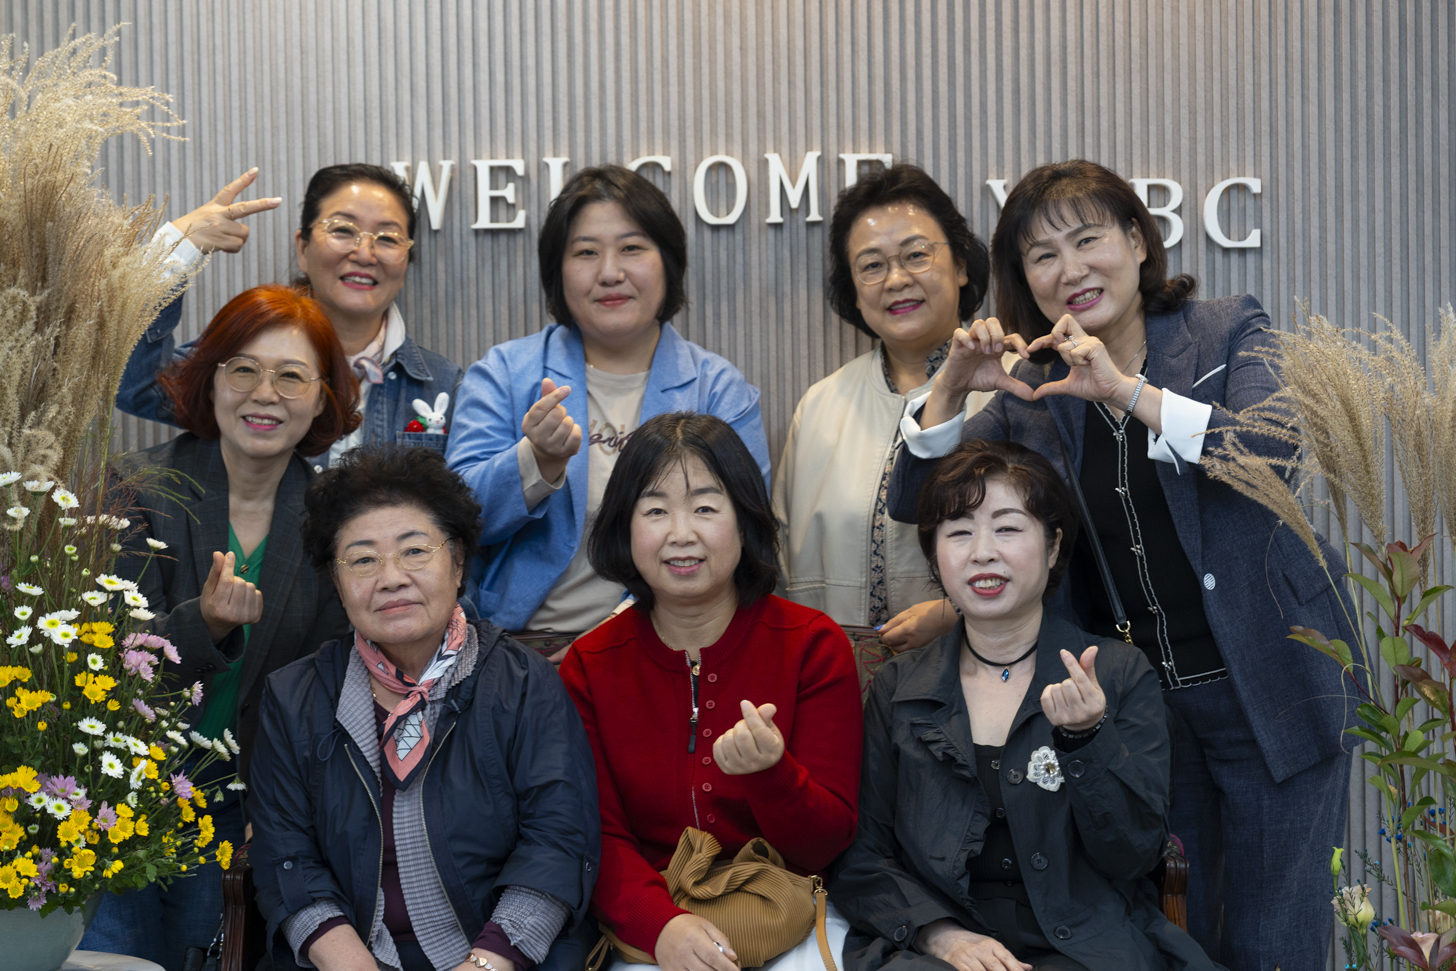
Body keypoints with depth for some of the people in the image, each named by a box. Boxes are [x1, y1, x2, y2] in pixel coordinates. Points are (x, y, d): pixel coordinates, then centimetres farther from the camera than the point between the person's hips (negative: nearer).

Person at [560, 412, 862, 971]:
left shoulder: (813, 646, 1)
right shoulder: (589, 666, 6)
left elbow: (826, 846, -3)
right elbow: (598, 836, 0)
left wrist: (769, 773, -24)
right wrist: (661, 923, -20)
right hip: (643, 926, 1)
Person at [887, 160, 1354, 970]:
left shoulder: (1230, 333, -3)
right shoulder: (1034, 394, 5)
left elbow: (1275, 451, -21)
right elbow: (917, 505, 3)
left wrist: (1128, 391, -30)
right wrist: (952, 389, -12)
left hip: (1268, 690, -3)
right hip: (1134, 700, 3)